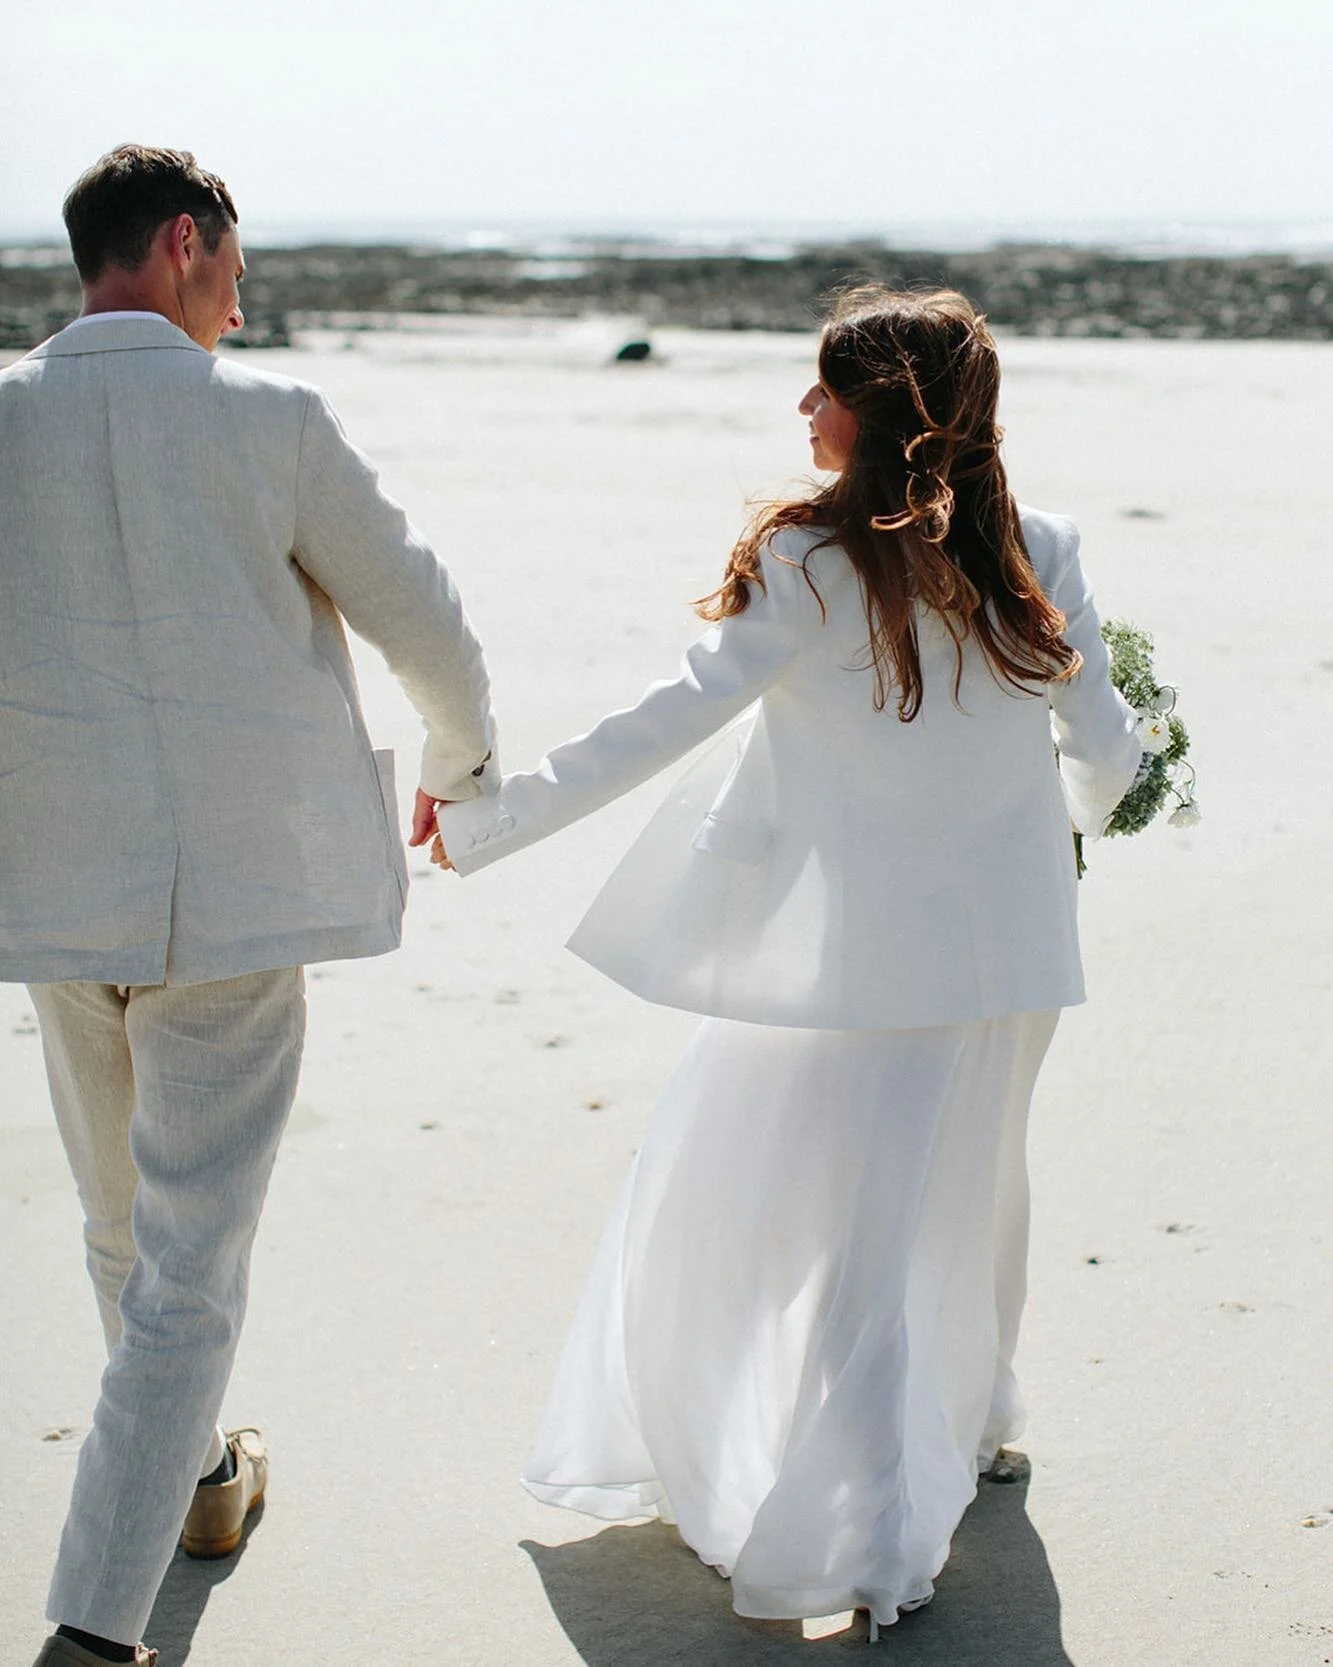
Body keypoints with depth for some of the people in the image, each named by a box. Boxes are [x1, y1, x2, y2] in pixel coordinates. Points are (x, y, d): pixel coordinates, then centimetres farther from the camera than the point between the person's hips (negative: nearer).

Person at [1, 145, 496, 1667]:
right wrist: (461, 763, 22)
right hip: (236, 905, -3)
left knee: (124, 1225, 23)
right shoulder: (270, 421, -8)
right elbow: (422, 623, 2)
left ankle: (199, 1477, 45)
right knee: (191, 1262, 3)